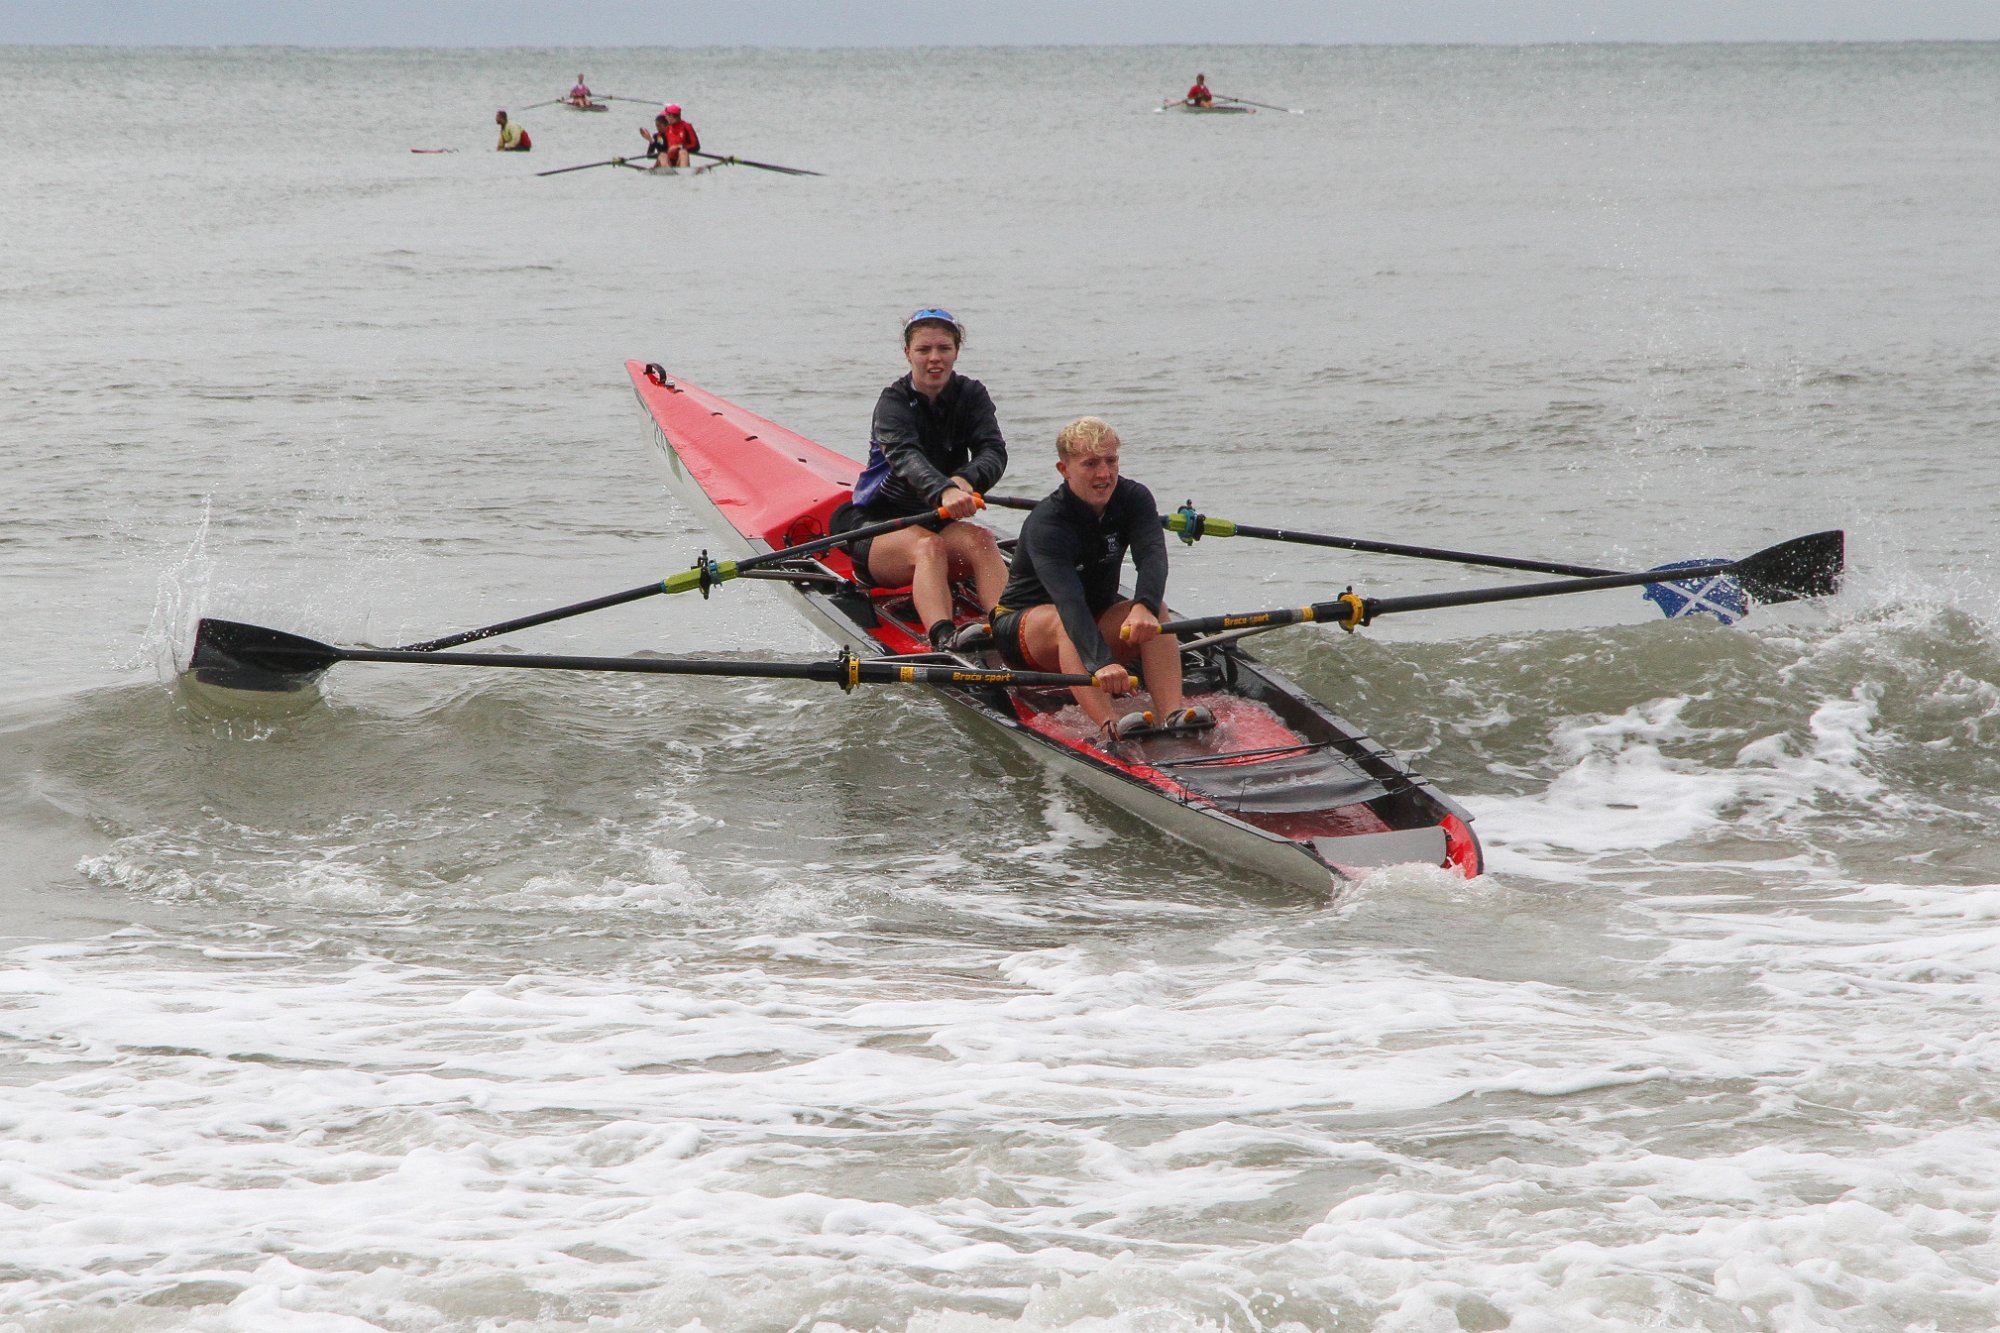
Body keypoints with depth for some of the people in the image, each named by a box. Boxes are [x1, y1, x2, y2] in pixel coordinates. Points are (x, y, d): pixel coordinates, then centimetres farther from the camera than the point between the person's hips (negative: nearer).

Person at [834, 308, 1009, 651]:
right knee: (928, 547, -36)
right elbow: (904, 456, -30)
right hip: (878, 526, -4)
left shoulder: (971, 395, 4)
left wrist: (966, 480, -37)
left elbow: (994, 452, -13)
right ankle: (944, 644, -61)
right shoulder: (894, 402, -9)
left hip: (939, 522, 4)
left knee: (981, 540, -29)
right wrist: (943, 491, -52)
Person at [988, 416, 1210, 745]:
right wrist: (1100, 663, -58)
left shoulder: (1134, 498, -11)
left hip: (1100, 621, 5)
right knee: (1064, 621, -37)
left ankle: (1172, 712, -45)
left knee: (1155, 611, -22)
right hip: (1024, 626, -5)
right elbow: (1068, 600, -42)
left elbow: (1152, 557, -30)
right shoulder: (1045, 523, -27)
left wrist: (1144, 607, -52)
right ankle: (1109, 725, -59)